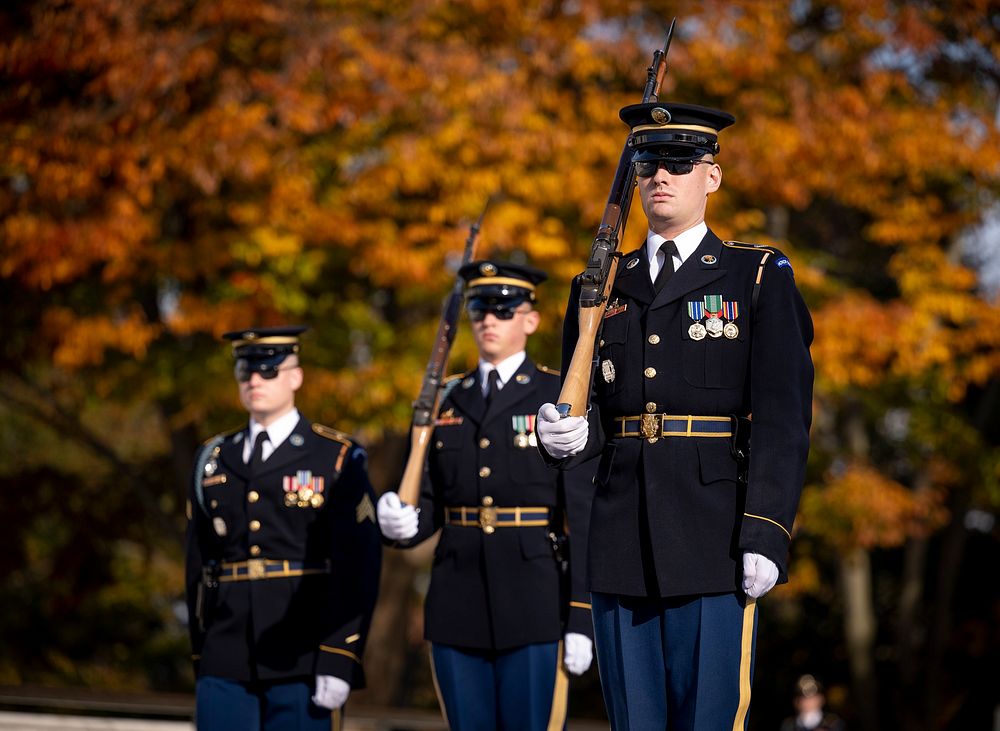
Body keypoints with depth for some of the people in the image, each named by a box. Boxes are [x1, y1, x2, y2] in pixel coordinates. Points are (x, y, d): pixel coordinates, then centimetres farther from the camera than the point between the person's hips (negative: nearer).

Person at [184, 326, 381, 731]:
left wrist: (338, 663, -13)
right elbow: (197, 566, 16)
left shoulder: (337, 460, 2)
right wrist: (201, 661, 12)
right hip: (225, 665, 4)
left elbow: (359, 566, -5)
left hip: (302, 666, -3)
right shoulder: (214, 461, 14)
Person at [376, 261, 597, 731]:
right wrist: (403, 524, -11)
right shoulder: (445, 402, 13)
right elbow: (430, 505, 14)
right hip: (458, 604, 4)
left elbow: (583, 514, -4)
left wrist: (581, 619, -10)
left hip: (534, 604, -4)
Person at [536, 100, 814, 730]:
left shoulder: (760, 278, 4)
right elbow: (583, 408, 16)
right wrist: (569, 435, -10)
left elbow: (783, 418, -3)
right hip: (621, 549, 4)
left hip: (713, 546, -4)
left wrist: (766, 535, -13)